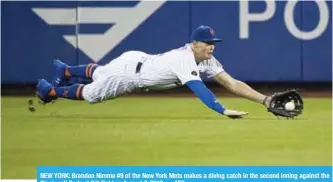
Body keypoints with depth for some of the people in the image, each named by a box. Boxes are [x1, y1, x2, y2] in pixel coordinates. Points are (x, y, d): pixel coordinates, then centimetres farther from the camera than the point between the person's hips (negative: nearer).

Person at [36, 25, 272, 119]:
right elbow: (200, 90, -53)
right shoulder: (184, 60, -40)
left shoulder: (206, 60, -16)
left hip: (139, 61, 7)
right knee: (90, 93, 11)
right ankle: (51, 91, 35)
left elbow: (232, 84, -21)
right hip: (128, 68, -7)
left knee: (98, 75, 32)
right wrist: (224, 111, -65)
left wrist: (265, 99, -31)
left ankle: (65, 70, 57)